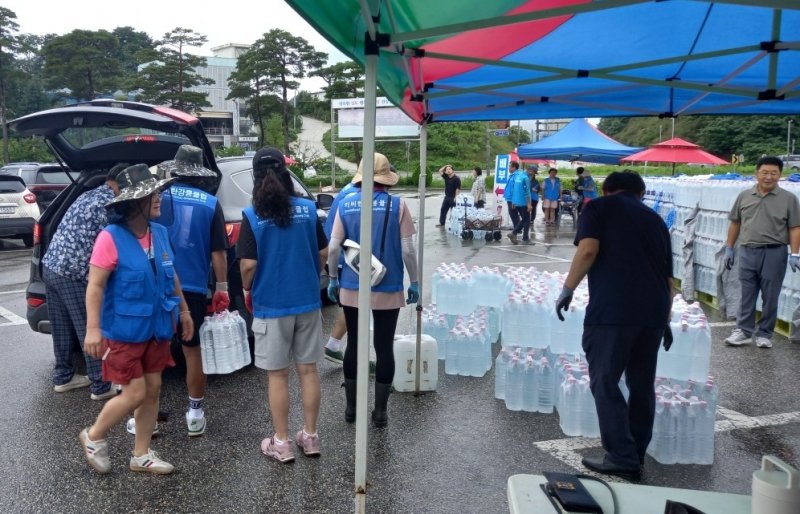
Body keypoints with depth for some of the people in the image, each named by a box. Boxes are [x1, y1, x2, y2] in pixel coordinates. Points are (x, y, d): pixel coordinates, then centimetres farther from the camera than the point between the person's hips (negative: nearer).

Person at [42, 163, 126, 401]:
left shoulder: (87, 196, 19)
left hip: (50, 265, 9)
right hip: (73, 273, -9)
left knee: (62, 328, 19)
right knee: (90, 331, -1)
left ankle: (63, 377, 30)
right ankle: (101, 386, 7)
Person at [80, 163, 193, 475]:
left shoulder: (160, 233, 3)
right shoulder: (111, 238, -18)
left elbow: (171, 276, 14)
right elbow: (95, 286, -18)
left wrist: (184, 311, 18)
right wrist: (93, 329, -23)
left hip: (156, 329, 7)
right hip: (123, 331, -7)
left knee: (153, 389, 11)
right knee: (135, 393, -2)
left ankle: (141, 455, 26)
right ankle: (93, 437, 26)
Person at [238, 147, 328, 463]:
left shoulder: (253, 216, -12)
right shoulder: (308, 209, -2)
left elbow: (248, 265, -14)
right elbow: (323, 253, 4)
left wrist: (247, 289, 5)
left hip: (271, 304, -3)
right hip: (307, 301, 3)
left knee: (277, 374, 8)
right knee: (308, 370, 13)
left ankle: (281, 443, 17)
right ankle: (310, 436, 23)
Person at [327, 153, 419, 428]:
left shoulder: (346, 204, -1)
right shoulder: (397, 204, -7)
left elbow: (333, 247, -2)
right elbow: (408, 250, -8)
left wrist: (332, 279, 11)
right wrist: (414, 282, 3)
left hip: (352, 288, 2)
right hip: (388, 290, -2)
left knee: (354, 344, 15)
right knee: (384, 347, 8)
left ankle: (351, 407, 25)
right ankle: (380, 411, 16)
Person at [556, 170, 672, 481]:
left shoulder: (598, 207, 8)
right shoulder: (655, 219, 23)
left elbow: (588, 249, -11)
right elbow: (668, 277, 24)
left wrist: (567, 289, -2)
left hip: (613, 309, -6)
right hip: (653, 311, 6)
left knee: (605, 382, 5)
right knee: (642, 385, 15)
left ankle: (622, 459, 6)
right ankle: (636, 456, 26)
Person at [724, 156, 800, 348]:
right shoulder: (744, 196, 5)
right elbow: (735, 223, 12)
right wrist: (729, 248, 10)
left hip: (774, 253, -2)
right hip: (747, 252, 2)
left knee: (770, 297, 6)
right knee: (747, 295, 9)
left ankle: (765, 334, 18)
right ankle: (744, 331, 17)